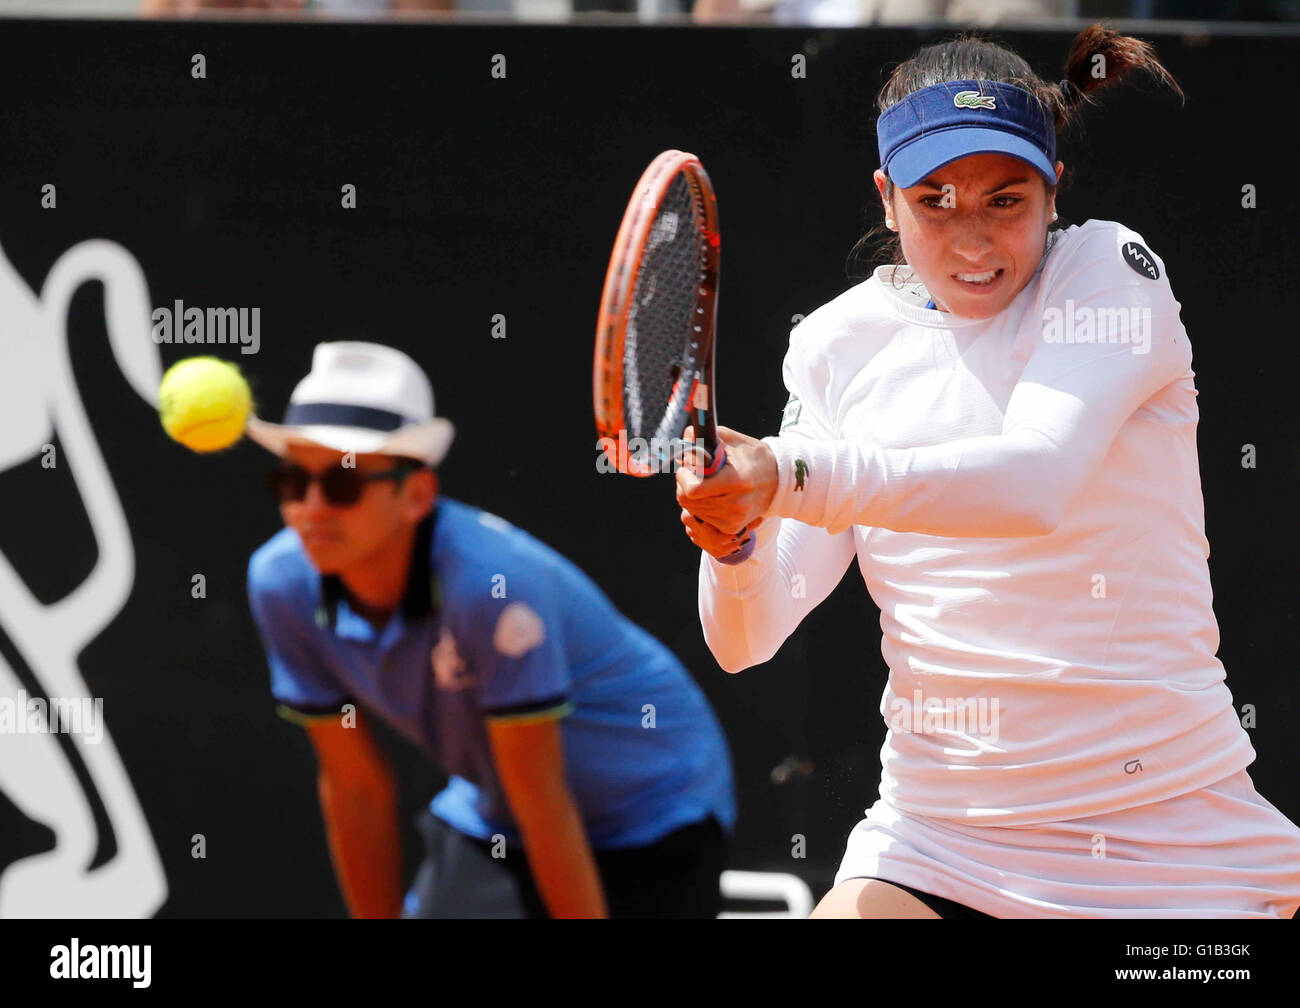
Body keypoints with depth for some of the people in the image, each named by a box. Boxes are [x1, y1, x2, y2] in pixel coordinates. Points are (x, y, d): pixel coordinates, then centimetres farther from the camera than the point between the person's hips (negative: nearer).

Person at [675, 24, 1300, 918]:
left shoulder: (1108, 268, -5)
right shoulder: (840, 342, 6)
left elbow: (1035, 479, -26)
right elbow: (748, 639, 2)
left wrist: (790, 476, -37)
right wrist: (732, 540, -22)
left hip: (1167, 833, -3)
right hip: (933, 836, 3)